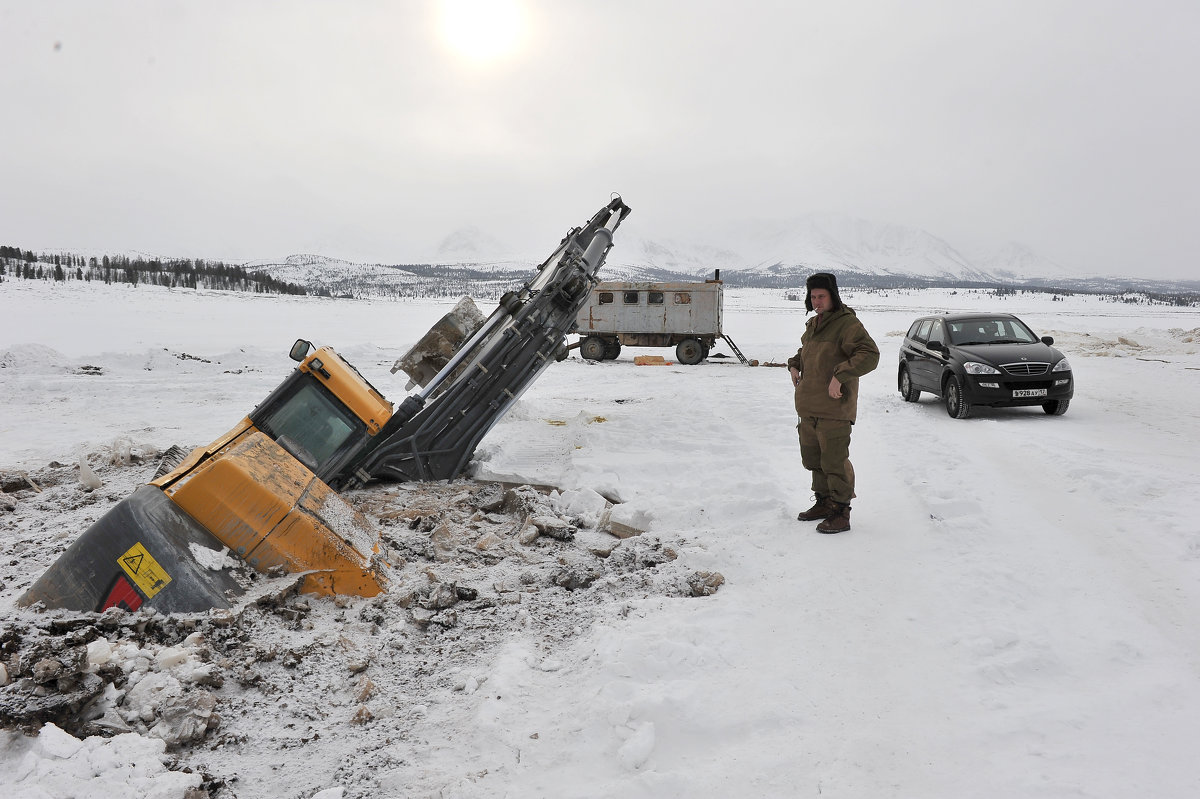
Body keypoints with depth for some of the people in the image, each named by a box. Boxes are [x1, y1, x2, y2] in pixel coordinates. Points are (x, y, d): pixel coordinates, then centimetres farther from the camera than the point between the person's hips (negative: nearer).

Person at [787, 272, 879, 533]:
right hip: (808, 407, 9)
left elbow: (870, 354, -23)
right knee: (812, 458, 17)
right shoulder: (813, 324, 15)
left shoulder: (847, 323, -12)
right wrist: (794, 365, 15)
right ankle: (823, 502, 31)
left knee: (834, 462, -5)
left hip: (834, 407, -9)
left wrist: (840, 376, -28)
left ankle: (841, 513, 5)